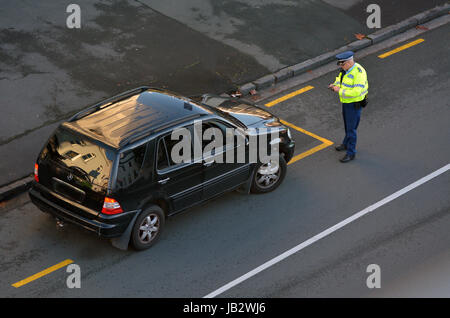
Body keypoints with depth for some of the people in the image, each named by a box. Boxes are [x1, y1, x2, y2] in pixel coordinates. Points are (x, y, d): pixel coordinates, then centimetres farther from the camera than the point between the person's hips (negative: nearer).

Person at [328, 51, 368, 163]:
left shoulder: (359, 72, -31)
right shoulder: (346, 69, -3)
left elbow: (357, 92, -35)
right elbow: (340, 80, 15)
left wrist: (340, 91, -31)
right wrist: (335, 85, -8)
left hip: (354, 104, -9)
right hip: (346, 101, 9)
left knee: (351, 128, 1)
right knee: (347, 124, 26)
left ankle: (351, 153, 13)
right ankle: (346, 144, 47)